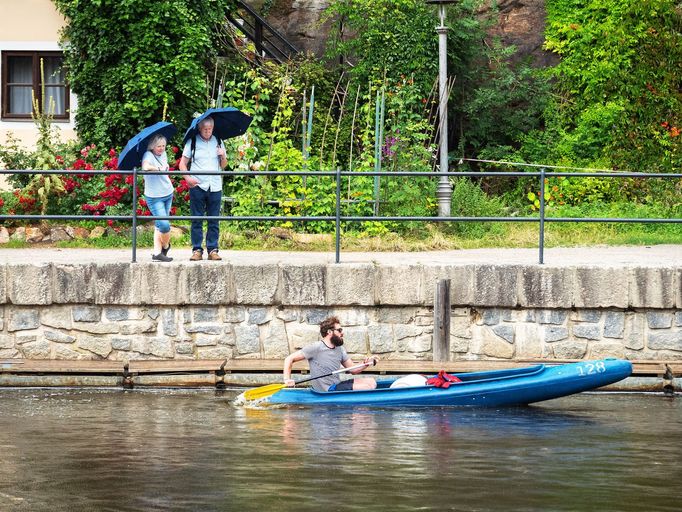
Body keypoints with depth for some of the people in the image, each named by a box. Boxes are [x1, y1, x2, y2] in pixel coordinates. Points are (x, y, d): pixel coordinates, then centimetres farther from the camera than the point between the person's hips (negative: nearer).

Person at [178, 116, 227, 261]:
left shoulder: (218, 142, 11)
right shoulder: (192, 142, 3)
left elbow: (223, 166, 17)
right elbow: (182, 164, 4)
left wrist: (223, 157, -4)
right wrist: (188, 178, -12)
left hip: (215, 186, 2)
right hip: (197, 186, -2)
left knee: (214, 220, 2)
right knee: (197, 220, -1)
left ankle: (213, 249, 6)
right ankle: (197, 250, 3)